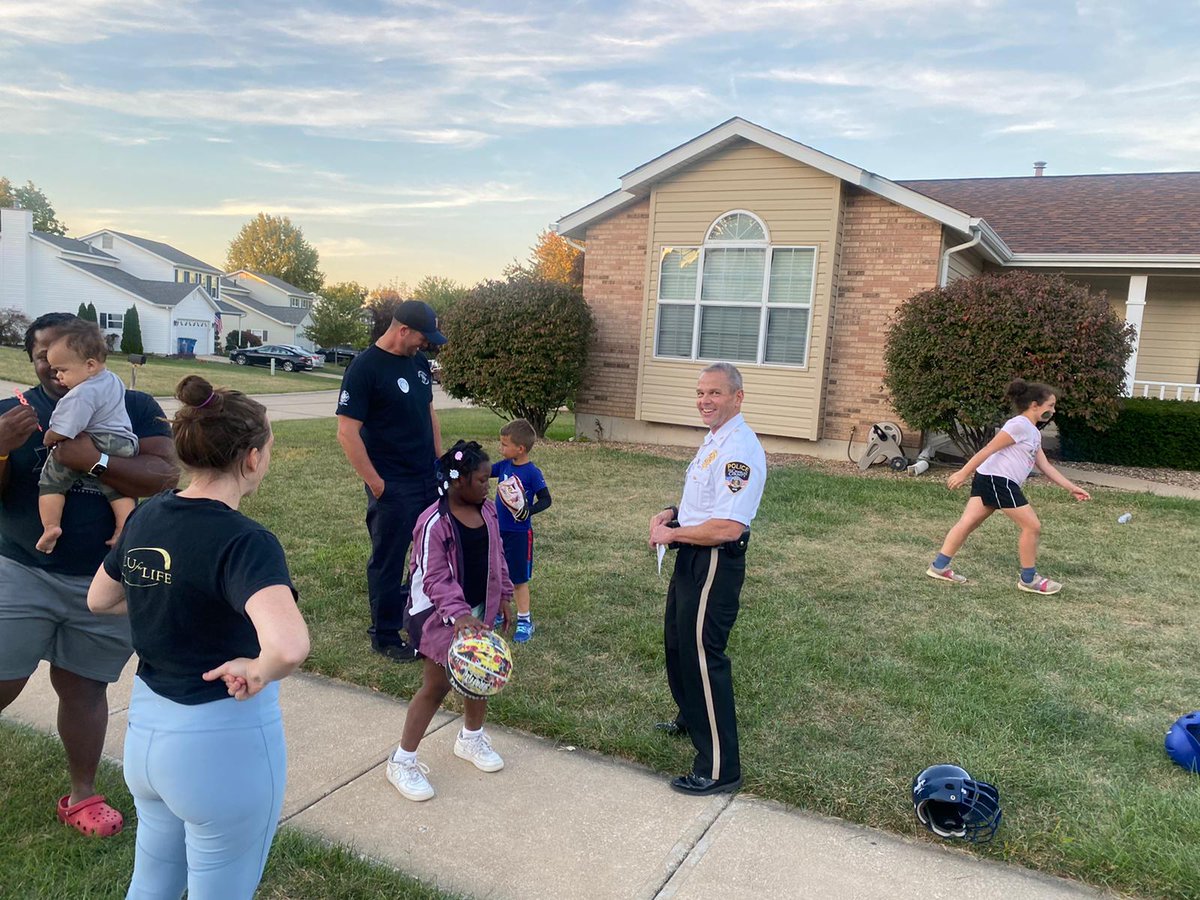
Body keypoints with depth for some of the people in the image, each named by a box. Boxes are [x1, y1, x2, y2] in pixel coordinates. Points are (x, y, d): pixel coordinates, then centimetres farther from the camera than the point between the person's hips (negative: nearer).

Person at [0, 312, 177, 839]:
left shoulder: (134, 408, -1)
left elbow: (165, 475, -13)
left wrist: (93, 461, -26)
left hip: (108, 581, 0)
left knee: (84, 688, 13)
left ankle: (82, 796, 29)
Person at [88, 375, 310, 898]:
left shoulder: (145, 517, -2)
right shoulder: (244, 541, -25)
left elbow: (99, 601, 17)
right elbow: (289, 646, -42)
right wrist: (257, 674, -23)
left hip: (146, 728, 7)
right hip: (224, 742, -7)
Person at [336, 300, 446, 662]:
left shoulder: (419, 361, 8)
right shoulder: (365, 367, -15)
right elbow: (347, 432, -17)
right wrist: (376, 483, -16)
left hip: (429, 481, 7)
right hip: (392, 487, -7)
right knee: (388, 561, 6)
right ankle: (385, 636, 21)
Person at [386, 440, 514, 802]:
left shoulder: (488, 510, -1)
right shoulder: (434, 523, -24)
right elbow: (434, 578, -25)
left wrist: (503, 597, 12)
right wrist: (458, 614, -36)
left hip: (479, 609, 7)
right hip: (440, 614, -7)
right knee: (436, 685, 0)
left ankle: (471, 738, 43)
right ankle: (403, 761, 15)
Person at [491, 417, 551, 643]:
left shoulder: (532, 473, -17)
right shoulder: (504, 465, 1)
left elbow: (546, 499, -15)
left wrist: (529, 511, -30)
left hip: (519, 533, -6)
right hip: (499, 529, 6)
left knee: (519, 578, 4)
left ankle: (524, 620, 16)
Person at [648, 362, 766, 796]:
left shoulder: (739, 450, -23)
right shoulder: (714, 439, 10)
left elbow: (727, 528, -30)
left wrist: (673, 534, -17)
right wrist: (673, 513, 6)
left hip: (714, 564, -11)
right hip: (691, 558, 11)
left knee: (701, 654, -4)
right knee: (677, 642, 26)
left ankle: (719, 768, 8)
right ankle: (690, 718, 50)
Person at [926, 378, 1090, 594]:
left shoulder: (1034, 433, 21)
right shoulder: (1020, 425, -11)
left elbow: (1046, 467, 22)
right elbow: (988, 450, -16)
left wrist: (1071, 488, 20)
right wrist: (963, 473, -19)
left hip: (988, 480, 10)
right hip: (998, 479, -10)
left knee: (968, 522, 7)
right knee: (1032, 526, -1)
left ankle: (939, 566, 7)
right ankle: (1028, 579, 11)